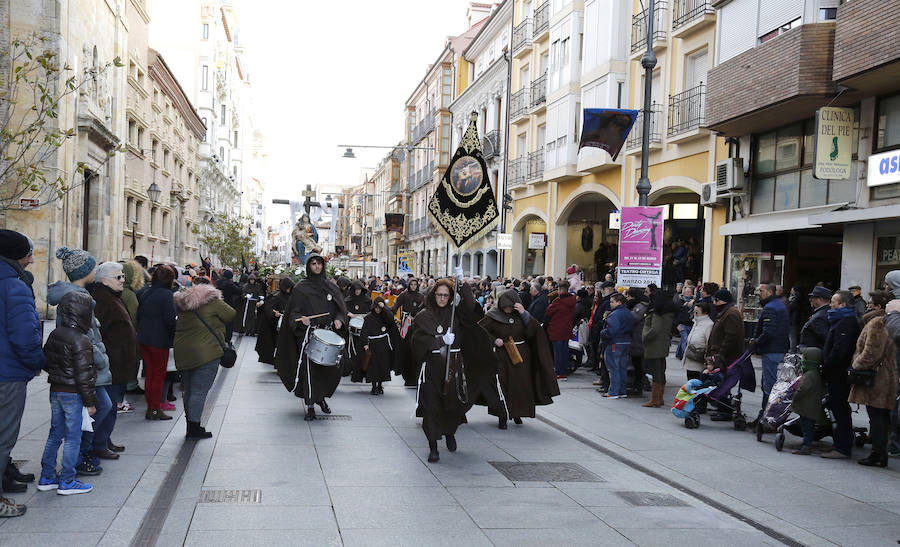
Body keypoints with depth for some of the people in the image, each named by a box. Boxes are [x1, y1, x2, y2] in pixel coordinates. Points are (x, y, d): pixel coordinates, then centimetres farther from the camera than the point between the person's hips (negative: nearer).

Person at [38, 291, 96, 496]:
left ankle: (47, 477, 21)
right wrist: (90, 401, -12)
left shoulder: (54, 335, 6)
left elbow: (46, 361, 15)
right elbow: (84, 373, -18)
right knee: (73, 437, 1)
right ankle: (67, 481, 5)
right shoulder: (81, 341, -18)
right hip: (73, 394, -8)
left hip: (55, 391, 8)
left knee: (55, 433, 16)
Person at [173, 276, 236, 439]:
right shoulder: (212, 301, -7)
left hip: (183, 352, 7)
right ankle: (194, 428, -5)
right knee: (200, 391, -3)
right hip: (205, 352, -6)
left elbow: (175, 324, 15)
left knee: (189, 390, 17)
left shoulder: (182, 302, 11)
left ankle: (191, 425, 25)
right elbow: (231, 315, -3)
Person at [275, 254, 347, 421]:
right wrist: (301, 318, -21)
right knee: (309, 369, -6)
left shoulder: (331, 286, 11)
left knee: (332, 368, 3)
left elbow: (340, 308, 15)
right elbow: (293, 311, 0)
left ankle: (321, 397, 28)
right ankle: (310, 407, 1)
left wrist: (338, 320, -5)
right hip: (308, 334, -3)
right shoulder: (301, 288, 1)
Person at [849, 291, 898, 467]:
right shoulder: (885, 322, 16)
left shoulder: (877, 323, -16)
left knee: (876, 416, -6)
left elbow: (871, 352, -21)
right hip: (887, 376, 10)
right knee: (881, 417, 13)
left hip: (876, 379, -10)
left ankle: (878, 455, -3)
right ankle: (881, 454, 18)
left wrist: (856, 367, -10)